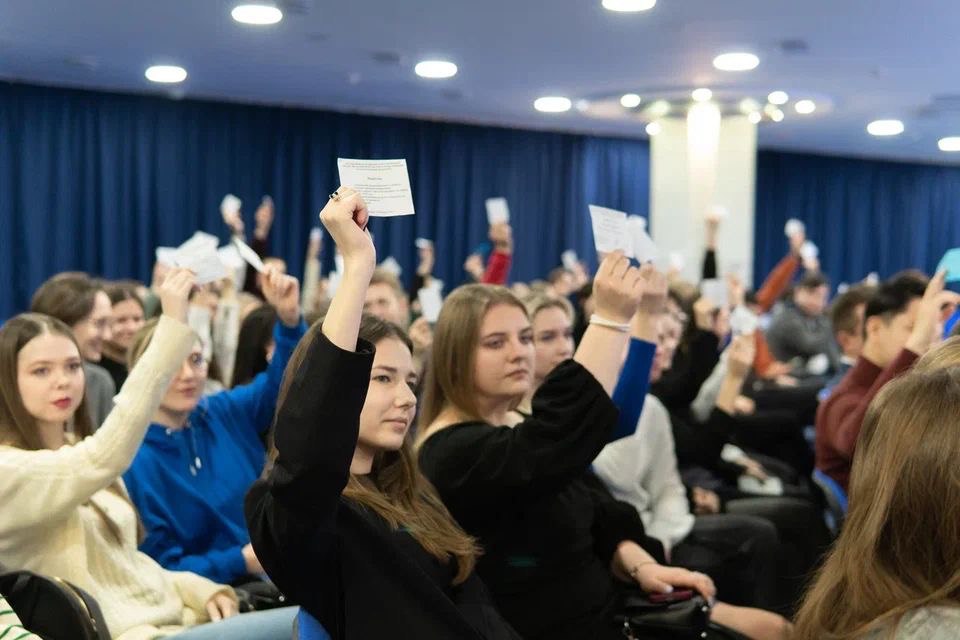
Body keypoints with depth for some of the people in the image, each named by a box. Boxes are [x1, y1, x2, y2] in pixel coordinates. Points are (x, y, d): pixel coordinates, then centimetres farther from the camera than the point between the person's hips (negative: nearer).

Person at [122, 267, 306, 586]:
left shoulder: (224, 413, 6)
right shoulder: (133, 461, -9)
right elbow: (156, 567, -9)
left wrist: (289, 317, -10)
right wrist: (241, 561, -21)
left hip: (272, 580, 7)